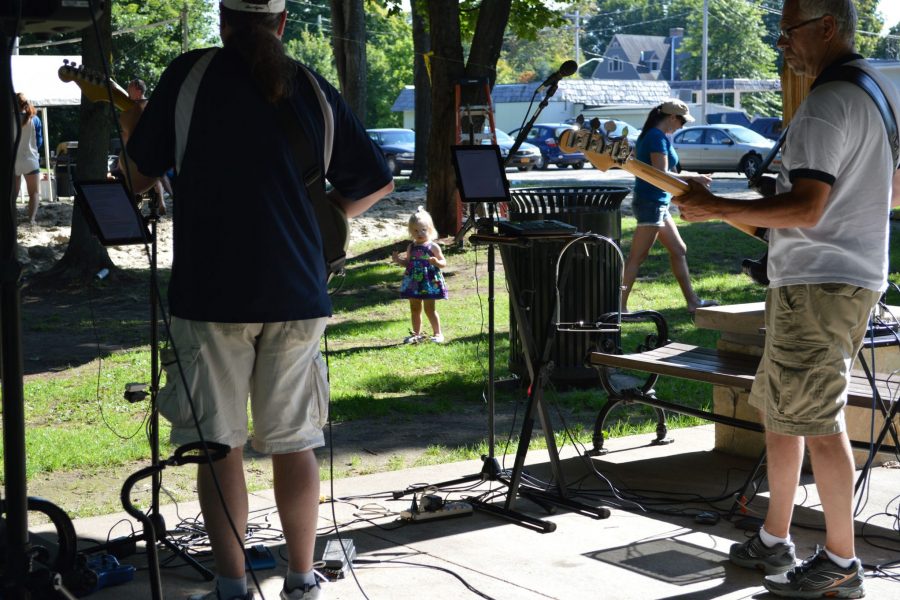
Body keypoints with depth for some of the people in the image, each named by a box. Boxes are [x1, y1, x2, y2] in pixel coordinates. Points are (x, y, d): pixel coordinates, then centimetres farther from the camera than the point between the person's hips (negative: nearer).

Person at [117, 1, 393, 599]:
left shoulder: (189, 74, -1)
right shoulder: (314, 90, 6)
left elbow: (141, 173, 6)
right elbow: (377, 182, 10)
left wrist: (130, 118, 26)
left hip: (210, 291, -2)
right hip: (297, 292, 3)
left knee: (219, 442, 5)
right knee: (295, 441, 11)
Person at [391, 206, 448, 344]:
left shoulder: (433, 247, -7)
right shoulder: (411, 247, 7)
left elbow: (444, 263, -6)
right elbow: (408, 263, 16)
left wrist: (436, 262, -26)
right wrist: (398, 260, -1)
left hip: (430, 282, -5)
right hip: (414, 282, 5)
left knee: (429, 308, -2)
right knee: (414, 308, 11)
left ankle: (438, 333, 8)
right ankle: (416, 334, 21)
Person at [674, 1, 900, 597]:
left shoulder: (826, 105, -17)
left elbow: (807, 209, -25)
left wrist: (720, 208, -20)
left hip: (817, 284, -11)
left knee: (817, 421, -4)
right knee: (780, 408, 17)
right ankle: (774, 542, 24)